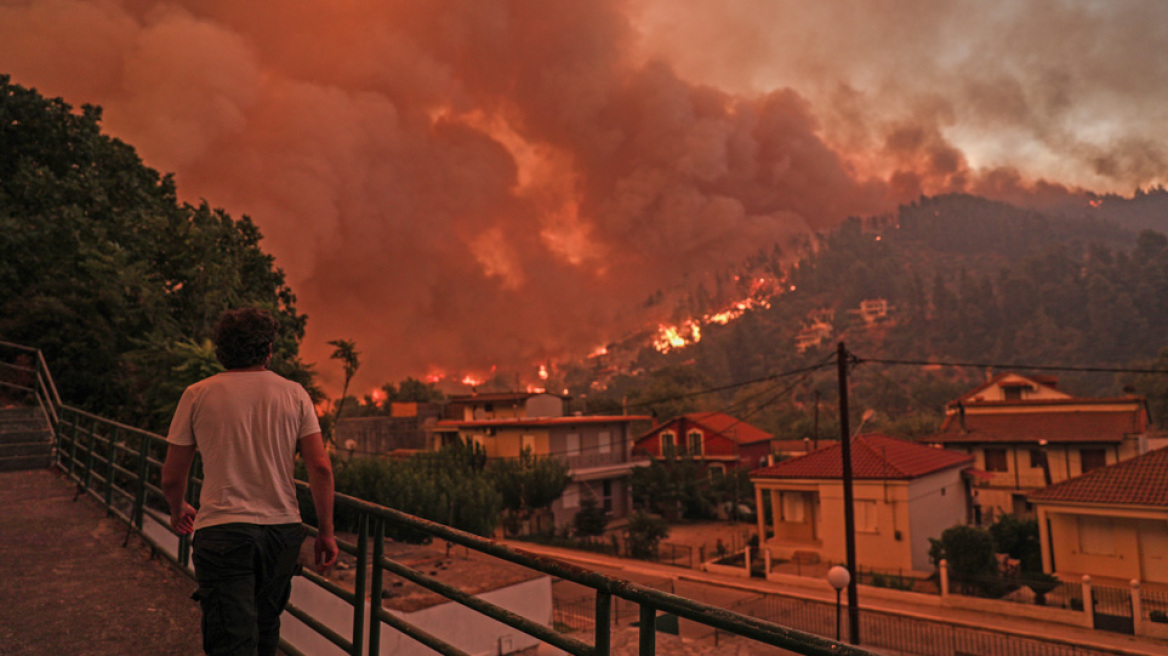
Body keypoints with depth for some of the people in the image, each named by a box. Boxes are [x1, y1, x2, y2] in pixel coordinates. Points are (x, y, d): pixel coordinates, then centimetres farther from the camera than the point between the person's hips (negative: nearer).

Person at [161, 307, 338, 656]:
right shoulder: (294, 394, 1)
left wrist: (179, 511, 26)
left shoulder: (198, 394, 0)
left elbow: (172, 477, 5)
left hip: (222, 532, -2)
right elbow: (321, 467, -5)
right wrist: (326, 532, 3)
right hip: (282, 529, 2)